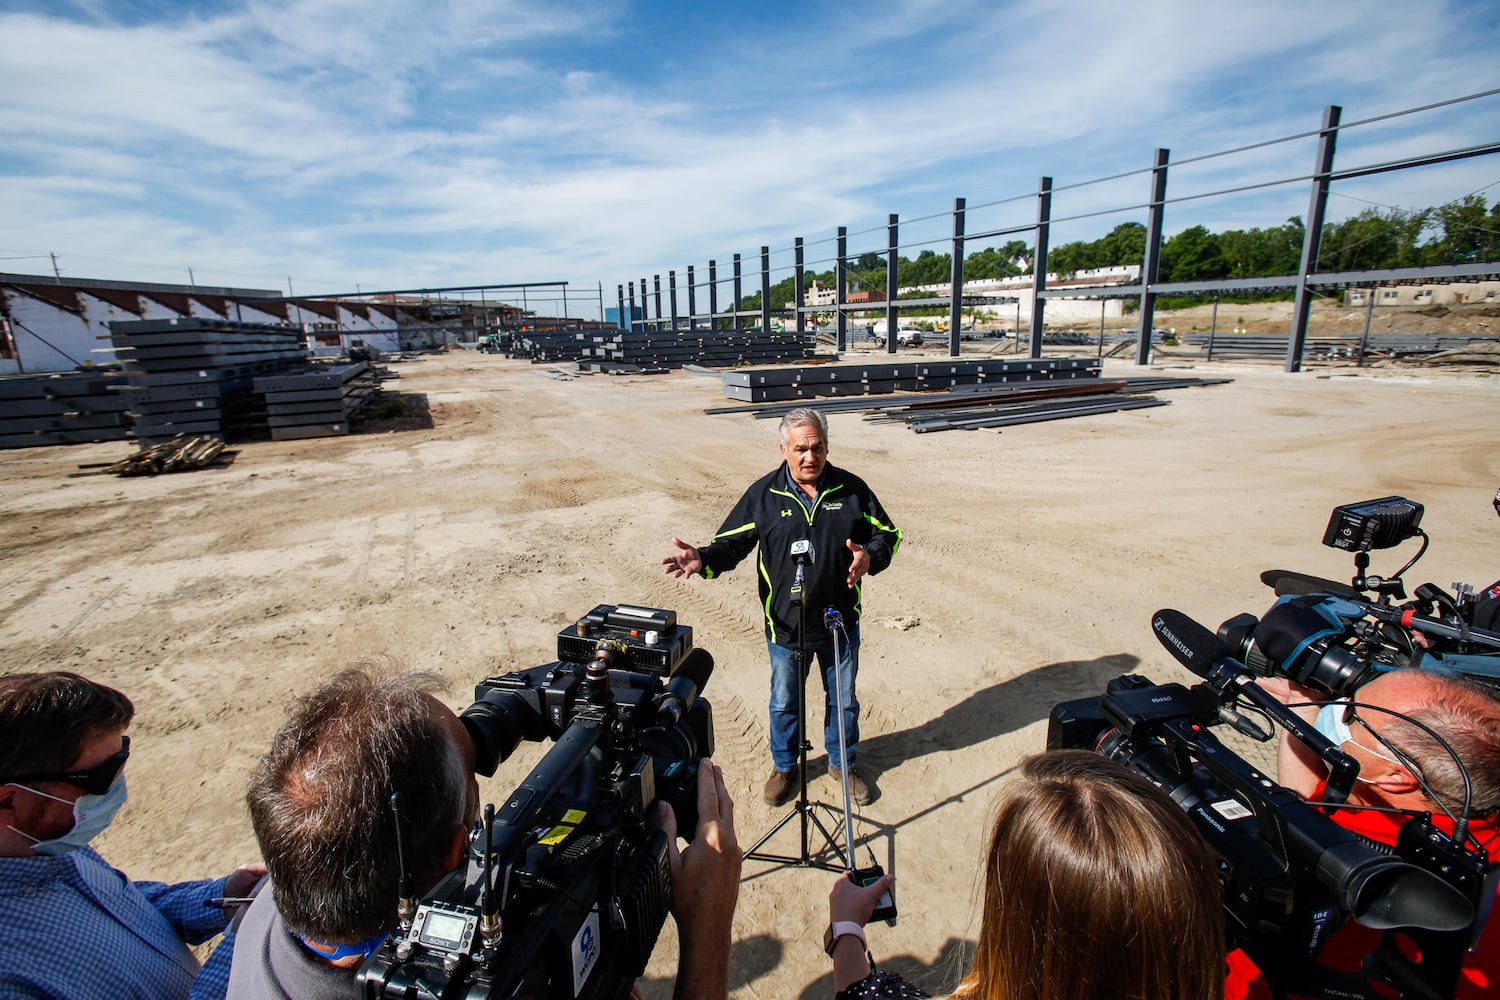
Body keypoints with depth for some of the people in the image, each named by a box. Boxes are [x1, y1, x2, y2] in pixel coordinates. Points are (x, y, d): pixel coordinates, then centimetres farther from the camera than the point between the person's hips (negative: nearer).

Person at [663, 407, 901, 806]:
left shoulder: (851, 489, -6)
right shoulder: (763, 494, -8)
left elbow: (887, 533, 2)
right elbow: (731, 544, -5)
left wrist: (870, 556, -20)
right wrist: (703, 559, -26)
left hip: (842, 623, 1)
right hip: (786, 625, -1)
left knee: (844, 699, 20)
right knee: (784, 701, 18)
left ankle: (843, 764, 46)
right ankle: (784, 766, 44)